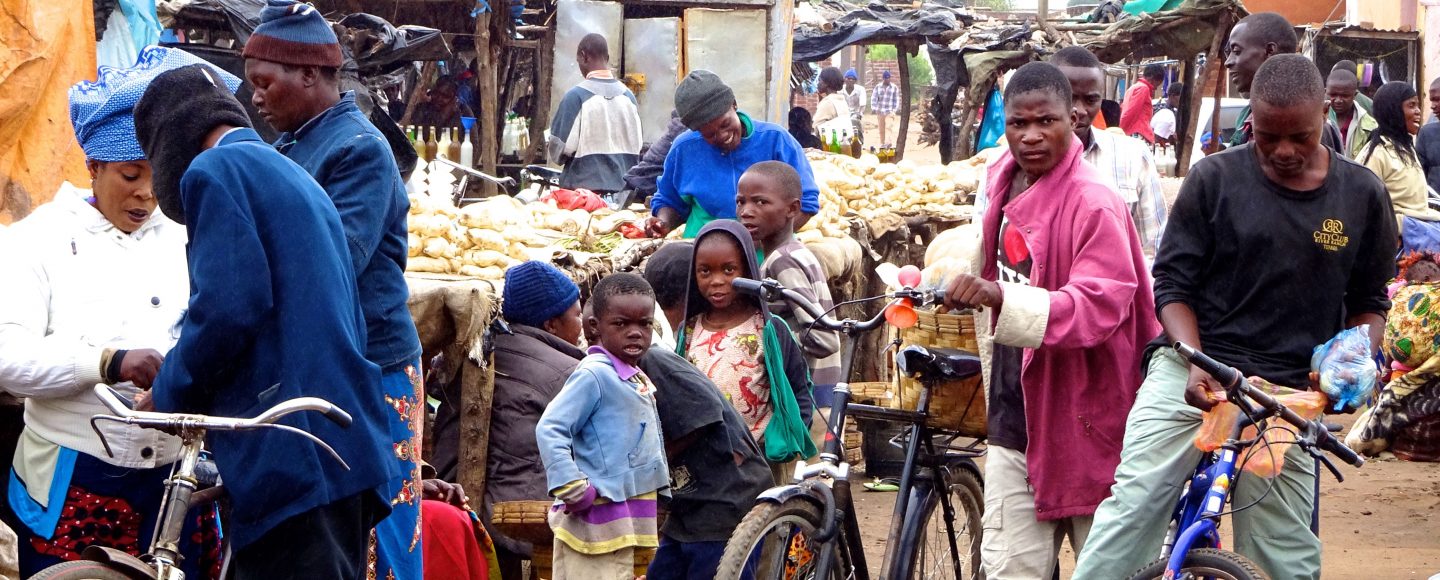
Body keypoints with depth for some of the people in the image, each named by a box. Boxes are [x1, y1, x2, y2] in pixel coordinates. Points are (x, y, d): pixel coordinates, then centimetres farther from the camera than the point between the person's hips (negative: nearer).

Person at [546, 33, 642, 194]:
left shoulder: (577, 95, -11)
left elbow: (560, 149, -10)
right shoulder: (628, 95, 5)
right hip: (622, 189, 5)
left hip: (585, 188, -5)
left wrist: (548, 144, 11)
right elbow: (636, 145, 11)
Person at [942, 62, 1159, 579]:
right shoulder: (1005, 182, 7)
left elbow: (1100, 307, -29)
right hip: (1016, 415, 7)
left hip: (1080, 418, -7)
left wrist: (1001, 298, -40)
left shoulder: (1093, 202, -17)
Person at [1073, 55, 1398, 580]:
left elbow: (1370, 301, 15)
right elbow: (1173, 282, 2)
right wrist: (1197, 361, -15)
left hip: (1288, 392, 1)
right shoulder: (1215, 177, 0)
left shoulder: (1362, 195, 5)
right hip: (1191, 372, -1)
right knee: (1133, 502, -17)